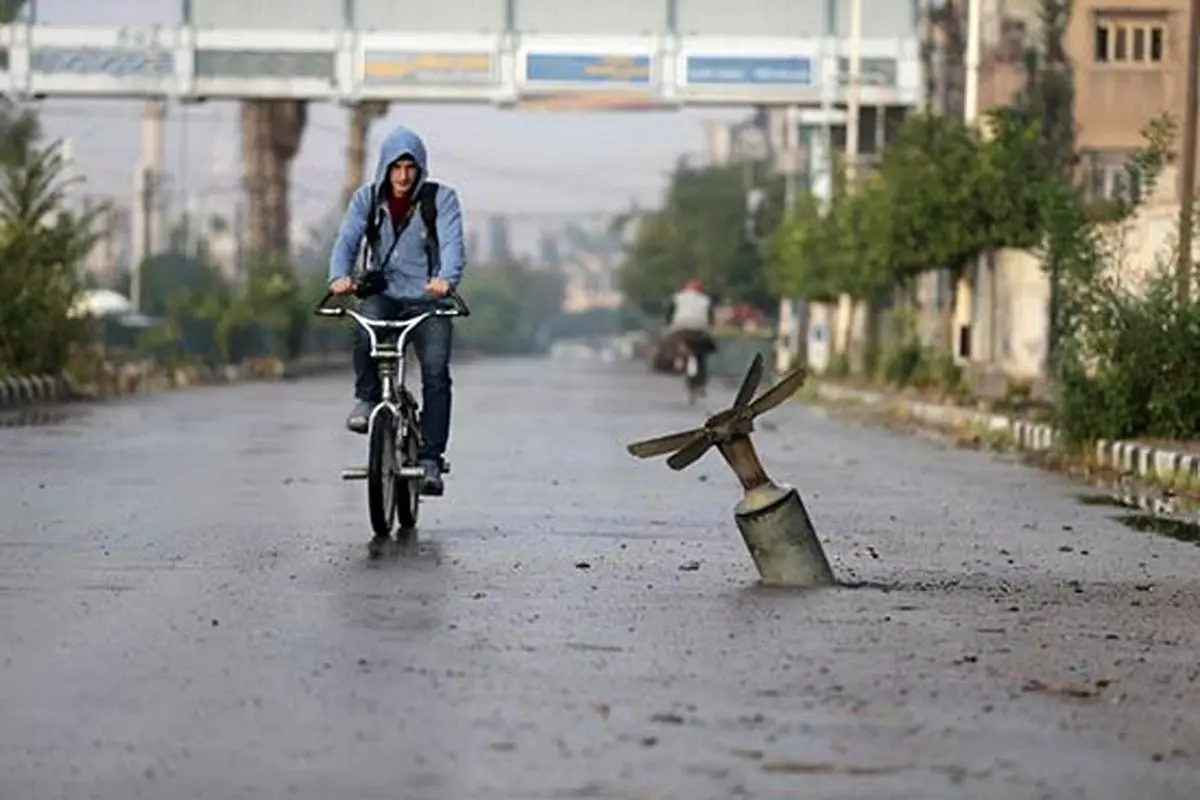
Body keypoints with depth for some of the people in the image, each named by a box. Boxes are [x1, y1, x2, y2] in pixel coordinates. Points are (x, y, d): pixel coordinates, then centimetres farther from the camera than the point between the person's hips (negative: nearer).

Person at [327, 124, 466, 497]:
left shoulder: (441, 198, -2)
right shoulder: (367, 198, 4)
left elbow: (452, 243, -16)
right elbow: (347, 239, -7)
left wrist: (446, 278, -38)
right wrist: (340, 276, -29)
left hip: (428, 299, -1)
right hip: (384, 295, 1)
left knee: (436, 372, -18)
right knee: (366, 329, -34)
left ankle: (431, 460, -14)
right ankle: (366, 398, -10)